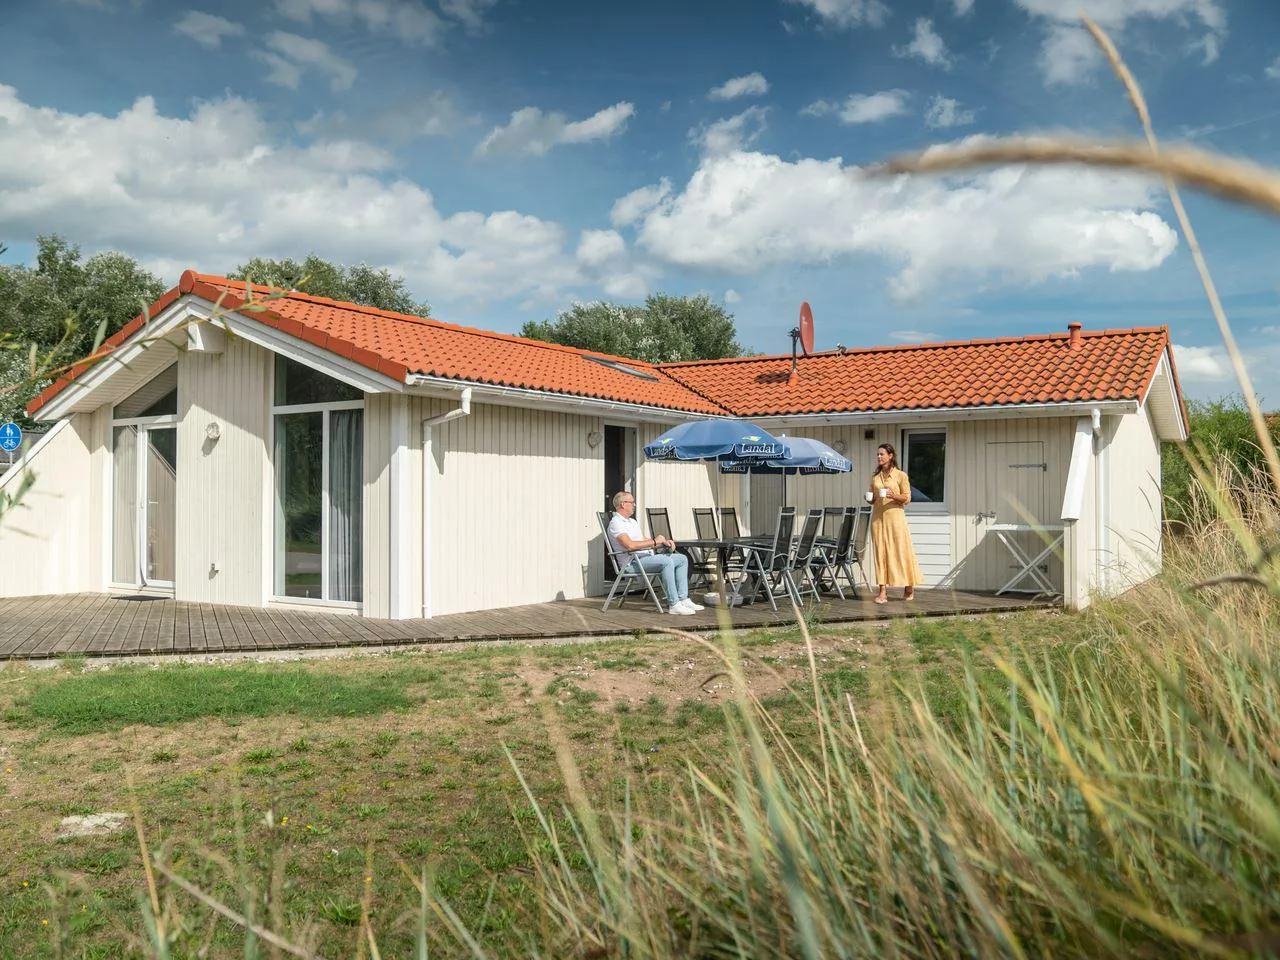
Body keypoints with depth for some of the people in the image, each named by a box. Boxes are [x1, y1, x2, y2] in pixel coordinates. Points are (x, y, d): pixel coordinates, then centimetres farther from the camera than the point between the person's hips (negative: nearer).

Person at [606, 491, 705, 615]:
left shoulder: (633, 521, 25)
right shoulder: (615, 523, -9)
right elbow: (630, 545, -24)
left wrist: (664, 542, 6)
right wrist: (654, 541, -16)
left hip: (648, 557, 10)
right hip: (634, 561, -10)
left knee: (682, 559, 5)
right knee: (667, 561, -32)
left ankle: (683, 599, -3)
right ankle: (673, 604, -32)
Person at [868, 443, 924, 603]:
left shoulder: (901, 475, -1)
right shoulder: (875, 476, 13)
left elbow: (907, 498, -3)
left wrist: (893, 495, -20)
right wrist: (870, 498, -2)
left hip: (895, 516, -4)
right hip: (877, 517, 4)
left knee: (900, 550, 0)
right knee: (880, 551, -1)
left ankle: (909, 588, 18)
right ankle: (883, 591, -1)